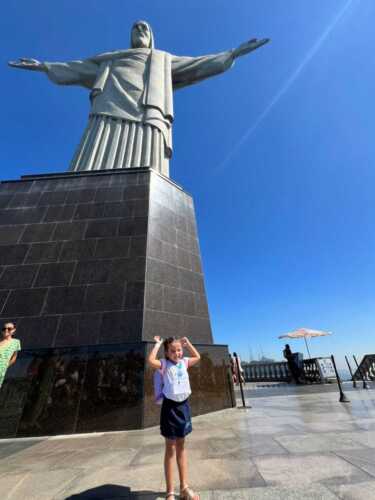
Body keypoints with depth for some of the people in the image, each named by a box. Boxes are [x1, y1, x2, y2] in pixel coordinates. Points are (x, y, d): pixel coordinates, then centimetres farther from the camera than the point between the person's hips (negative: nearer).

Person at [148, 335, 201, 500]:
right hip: (170, 405, -5)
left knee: (181, 447, 18)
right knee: (170, 448, 10)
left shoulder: (184, 362, 3)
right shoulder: (164, 364, -11)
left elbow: (197, 357, 15)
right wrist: (158, 344, -18)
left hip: (183, 405, 5)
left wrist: (187, 343, 8)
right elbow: (151, 360, -30)